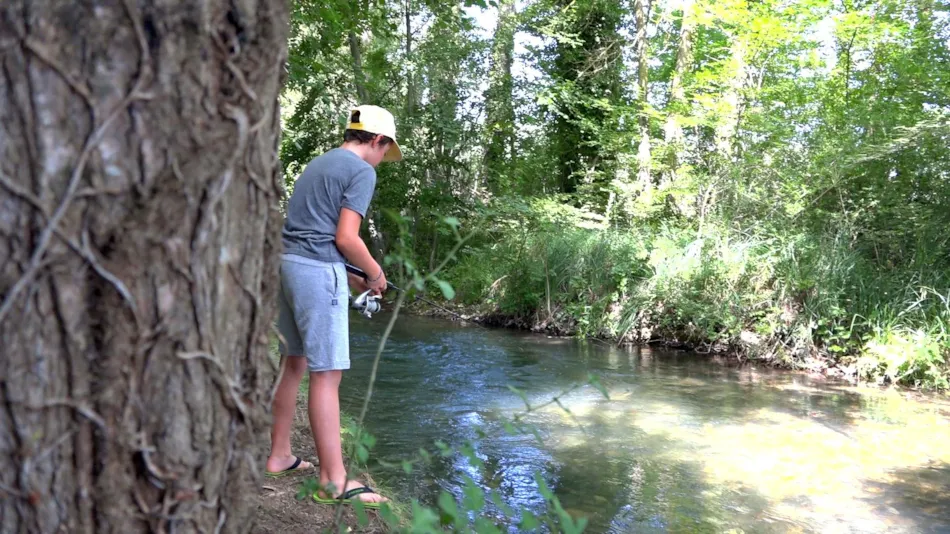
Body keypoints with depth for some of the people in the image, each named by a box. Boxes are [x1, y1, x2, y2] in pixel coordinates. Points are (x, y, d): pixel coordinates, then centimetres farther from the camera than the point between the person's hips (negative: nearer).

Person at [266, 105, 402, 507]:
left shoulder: (318, 164, 21)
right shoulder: (361, 171, -5)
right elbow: (345, 238, -14)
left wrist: (350, 279, 20)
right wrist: (375, 274, 2)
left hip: (286, 263, 9)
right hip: (318, 270, -9)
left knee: (294, 363, 17)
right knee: (327, 373, -7)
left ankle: (279, 455, 27)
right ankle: (333, 480, -4)